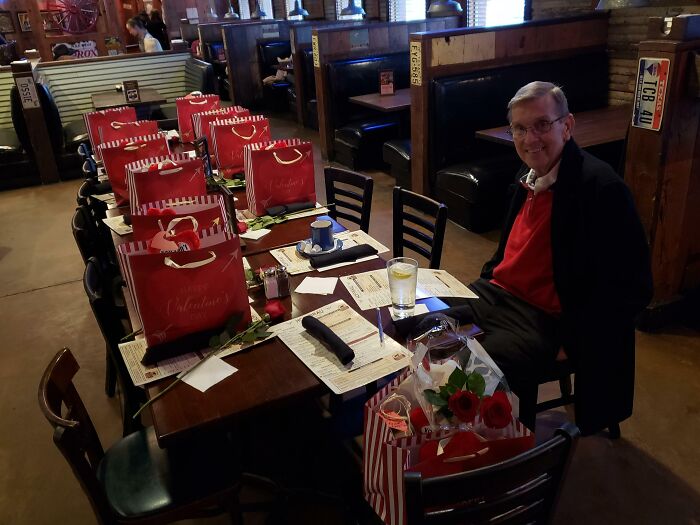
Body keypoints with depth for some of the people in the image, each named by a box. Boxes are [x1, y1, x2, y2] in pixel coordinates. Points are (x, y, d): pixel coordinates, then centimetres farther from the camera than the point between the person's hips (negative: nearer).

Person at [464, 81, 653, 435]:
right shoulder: (527, 177, 7)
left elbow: (632, 288, -17)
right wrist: (483, 283, 7)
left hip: (542, 320, -8)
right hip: (495, 293, 8)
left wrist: (569, 341, -16)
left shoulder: (600, 187, -18)